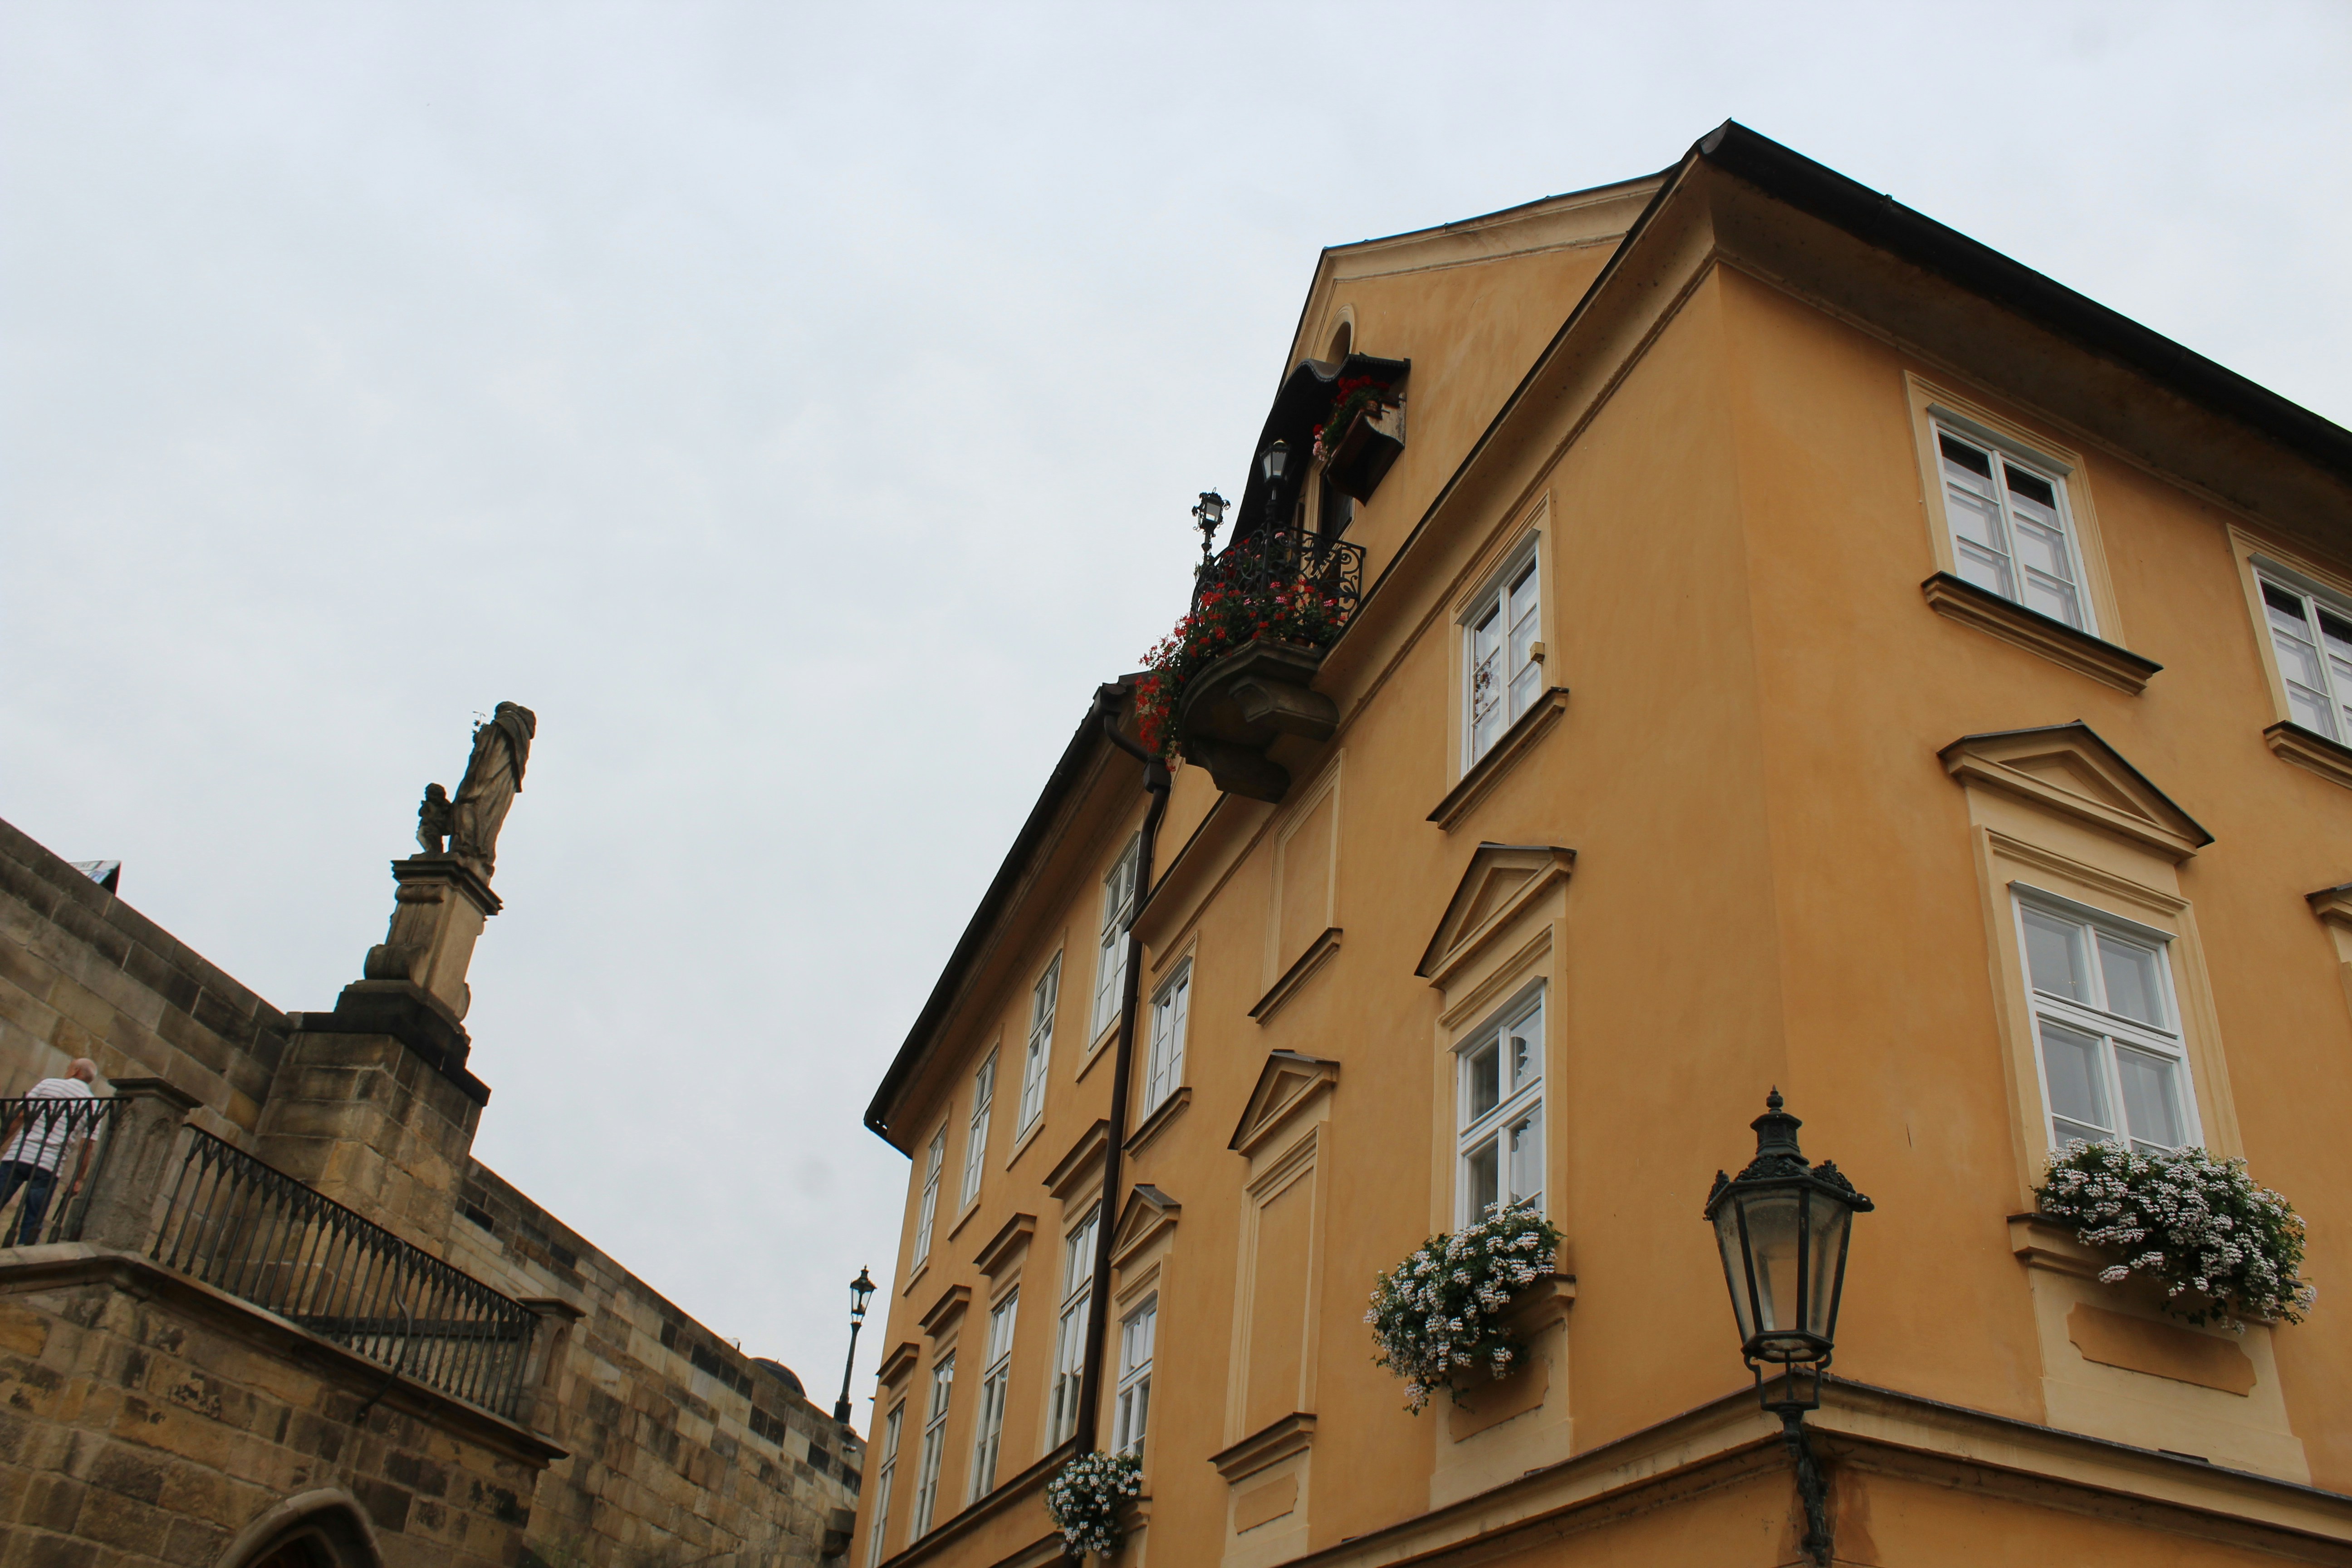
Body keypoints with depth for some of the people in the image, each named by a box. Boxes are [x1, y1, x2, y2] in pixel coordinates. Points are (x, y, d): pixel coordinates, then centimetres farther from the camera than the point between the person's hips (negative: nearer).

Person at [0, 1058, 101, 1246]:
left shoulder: (48, 1084, 8)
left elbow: (19, 1117, 2)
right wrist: (78, 1180, 9)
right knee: (32, 1224, 5)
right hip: (48, 1167, 1)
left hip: (18, 1156, 0)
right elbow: (86, 1147, 4)